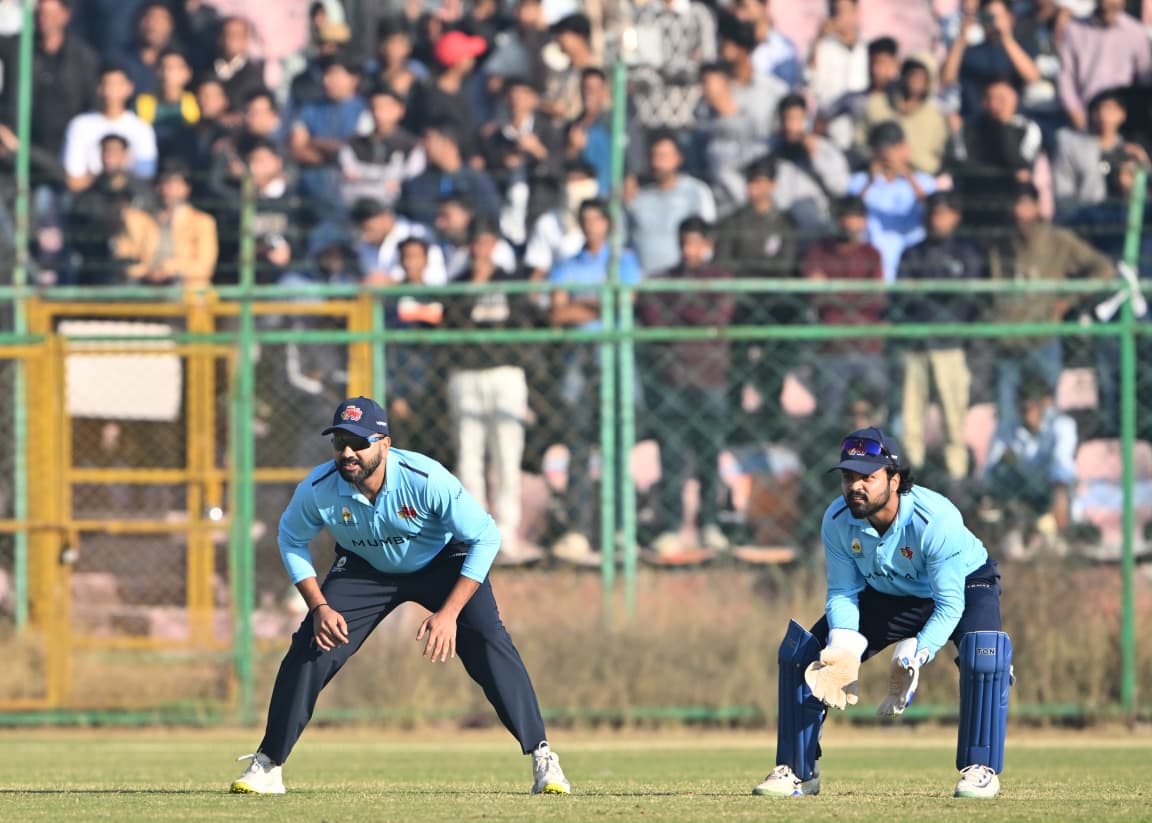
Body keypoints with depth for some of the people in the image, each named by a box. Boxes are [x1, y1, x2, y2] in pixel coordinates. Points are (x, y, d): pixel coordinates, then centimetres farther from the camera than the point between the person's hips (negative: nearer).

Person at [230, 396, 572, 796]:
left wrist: (449, 612, -31)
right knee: (310, 646, -11)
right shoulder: (317, 489, -27)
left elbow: (485, 537, -26)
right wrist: (319, 607, -17)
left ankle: (541, 758, -15)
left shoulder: (426, 479, -36)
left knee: (488, 640, -22)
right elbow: (292, 541, -5)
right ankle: (267, 766, 2)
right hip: (365, 568, 2)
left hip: (442, 561, -2)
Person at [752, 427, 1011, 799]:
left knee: (983, 651, -36)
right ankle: (797, 770, 7)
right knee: (801, 653, -6)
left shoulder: (936, 520, -37)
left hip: (964, 585, -5)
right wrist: (844, 646, -31)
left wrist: (915, 656, -46)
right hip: (887, 594, 5)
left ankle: (980, 769, -22)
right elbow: (842, 591, -12)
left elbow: (950, 604, -33)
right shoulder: (837, 521, -22)